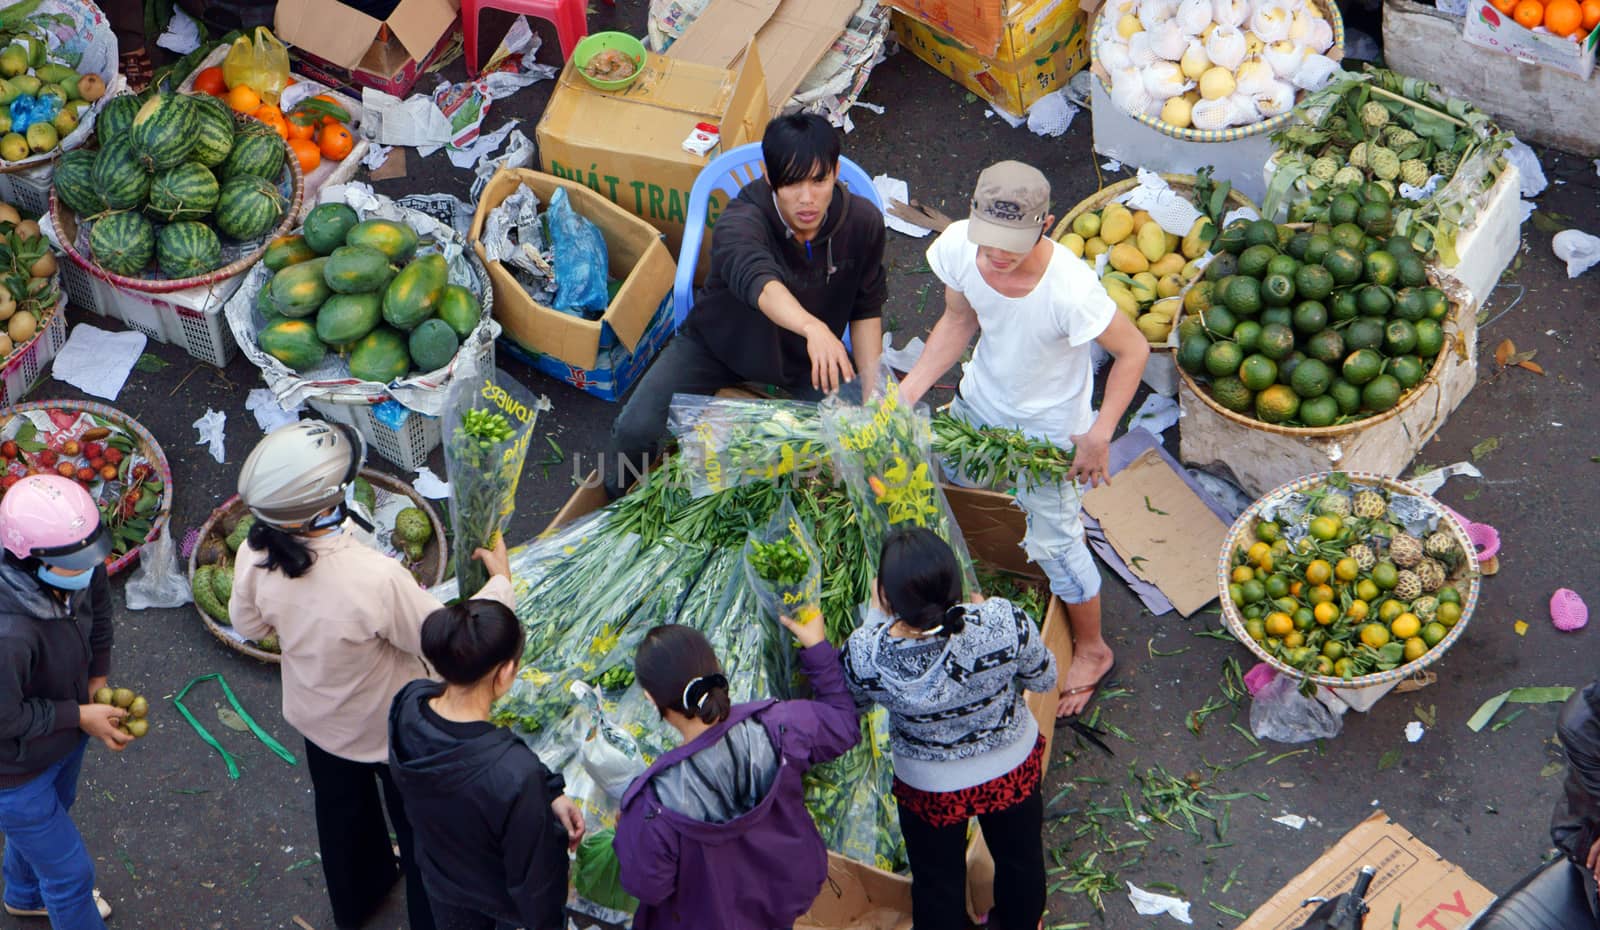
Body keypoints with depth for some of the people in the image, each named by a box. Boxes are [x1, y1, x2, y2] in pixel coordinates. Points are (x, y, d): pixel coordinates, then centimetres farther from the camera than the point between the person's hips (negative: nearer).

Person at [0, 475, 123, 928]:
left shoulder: (81, 569, -22)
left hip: (66, 738, 8)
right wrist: (80, 716, -23)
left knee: (52, 814, 37)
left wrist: (98, 677, 2)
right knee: (70, 871, 10)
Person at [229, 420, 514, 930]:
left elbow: (250, 624, -5)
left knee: (341, 810, 33)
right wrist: (500, 582, -13)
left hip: (316, 716, 5)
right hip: (389, 727, -5)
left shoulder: (255, 556, -27)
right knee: (417, 825, 23)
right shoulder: (377, 580, -43)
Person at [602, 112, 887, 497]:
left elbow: (867, 308, -4)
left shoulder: (863, 222, -20)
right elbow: (757, 278, -58)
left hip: (811, 351, 3)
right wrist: (813, 327, -77)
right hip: (718, 342, -2)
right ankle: (617, 504, 14)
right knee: (636, 429, -20)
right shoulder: (740, 222, -35)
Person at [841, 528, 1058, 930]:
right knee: (1020, 858, 32)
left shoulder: (864, 652, -34)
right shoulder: (1005, 622, -35)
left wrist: (876, 615, -4)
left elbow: (854, 697, -8)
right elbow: (1044, 678, -13)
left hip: (928, 788, -1)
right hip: (1013, 769, 1)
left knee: (937, 882, 28)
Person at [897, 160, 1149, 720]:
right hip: (980, 401, 5)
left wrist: (1099, 435, -22)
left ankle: (1092, 652, 33)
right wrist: (910, 389, -11)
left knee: (1052, 539, 6)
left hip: (1047, 426, -5)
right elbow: (959, 321, -5)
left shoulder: (1069, 289, -41)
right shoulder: (958, 246, -26)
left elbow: (1133, 350, -24)